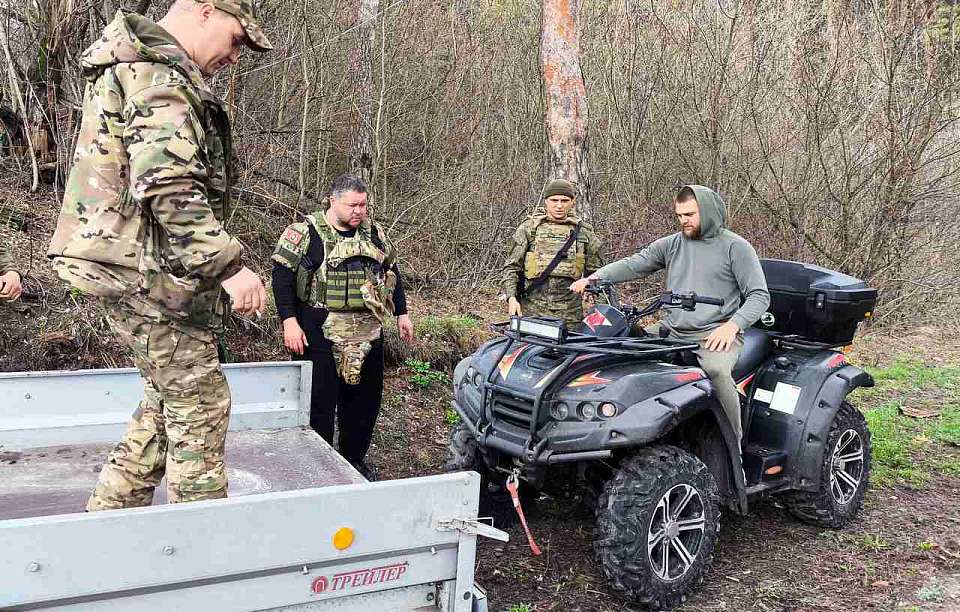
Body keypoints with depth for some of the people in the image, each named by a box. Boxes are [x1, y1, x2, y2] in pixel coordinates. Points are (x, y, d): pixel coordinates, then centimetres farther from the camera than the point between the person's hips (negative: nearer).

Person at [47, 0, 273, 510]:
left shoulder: (134, 64, 21)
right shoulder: (160, 74, -15)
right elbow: (171, 186, -28)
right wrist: (228, 264, -28)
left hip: (129, 270, 11)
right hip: (149, 273, -11)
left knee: (167, 401, 18)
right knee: (200, 405, -2)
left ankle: (107, 515, 27)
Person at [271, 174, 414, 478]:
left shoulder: (373, 232, 11)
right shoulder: (306, 232, -5)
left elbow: (391, 271, 19)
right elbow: (283, 275, -8)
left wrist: (401, 314, 16)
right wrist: (289, 322, -14)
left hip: (368, 333, 5)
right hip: (321, 332, -5)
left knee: (366, 398, 11)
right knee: (320, 400, -1)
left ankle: (354, 459, 27)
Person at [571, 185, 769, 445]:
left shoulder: (735, 247, 1)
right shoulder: (672, 243, 14)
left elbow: (759, 295, -2)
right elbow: (635, 264, 9)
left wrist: (732, 325, -19)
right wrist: (594, 278, -6)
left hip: (716, 333, -5)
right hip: (672, 329, 6)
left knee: (717, 370, -35)